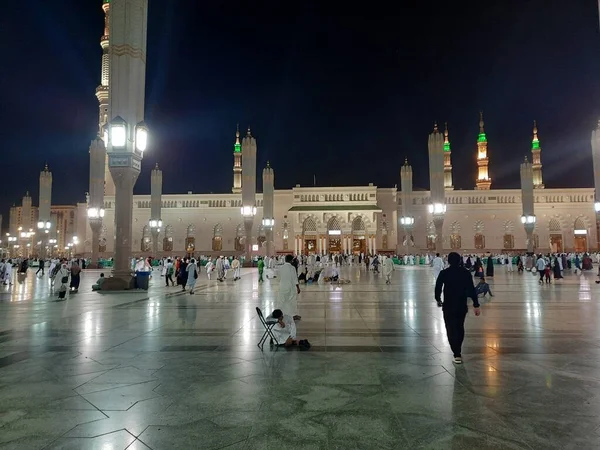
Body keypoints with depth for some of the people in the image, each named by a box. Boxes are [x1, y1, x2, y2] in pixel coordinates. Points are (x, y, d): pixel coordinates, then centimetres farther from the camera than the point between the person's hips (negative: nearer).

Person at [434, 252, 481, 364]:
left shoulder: (444, 273, -8)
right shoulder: (465, 272, -2)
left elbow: (438, 287, -5)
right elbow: (472, 289, -5)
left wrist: (438, 299, 14)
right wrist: (476, 305, -2)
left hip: (449, 306, -3)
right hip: (462, 305, 3)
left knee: (451, 330, 2)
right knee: (460, 328, 21)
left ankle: (457, 355, -6)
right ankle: (458, 351, 34)